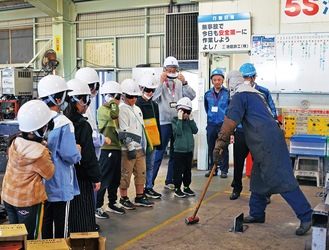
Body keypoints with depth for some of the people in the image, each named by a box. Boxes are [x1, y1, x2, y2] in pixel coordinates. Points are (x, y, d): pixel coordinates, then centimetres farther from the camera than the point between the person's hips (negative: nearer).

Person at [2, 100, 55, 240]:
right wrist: (48, 156, -4)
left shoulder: (15, 141, -9)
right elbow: (49, 174, -13)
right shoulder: (39, 153, -28)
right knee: (28, 238, 11)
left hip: (8, 195, 7)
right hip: (28, 200, -7)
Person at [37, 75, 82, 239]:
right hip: (59, 184, -6)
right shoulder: (63, 123, -21)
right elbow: (71, 156, -22)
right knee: (61, 224, 9)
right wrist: (77, 152, -1)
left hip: (42, 182, 6)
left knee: (45, 220, 19)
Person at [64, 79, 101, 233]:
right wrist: (96, 178, -7)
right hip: (81, 179, -7)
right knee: (83, 218, 4)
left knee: (69, 216, 17)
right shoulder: (82, 124, -16)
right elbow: (89, 155, -16)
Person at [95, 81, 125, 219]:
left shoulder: (113, 109, 18)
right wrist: (113, 102, -16)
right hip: (107, 149, -9)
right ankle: (97, 206, 4)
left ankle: (112, 203, 27)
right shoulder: (102, 109, -9)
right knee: (104, 179, -4)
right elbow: (113, 115, -28)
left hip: (116, 148, 9)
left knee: (115, 179, 15)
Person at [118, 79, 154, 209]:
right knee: (126, 174, 0)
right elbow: (124, 131, -15)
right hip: (128, 148, -8)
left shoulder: (137, 109, 17)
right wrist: (130, 147, -17)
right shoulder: (122, 109, -10)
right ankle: (124, 199, 13)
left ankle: (140, 197, 24)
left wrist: (144, 145, 18)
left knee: (141, 172, 13)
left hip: (139, 147, 8)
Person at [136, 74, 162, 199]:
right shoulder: (137, 105, -9)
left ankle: (149, 187, 24)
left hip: (153, 141, 7)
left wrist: (159, 141, 16)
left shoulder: (154, 105, 14)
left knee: (150, 165, 14)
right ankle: (141, 191, 7)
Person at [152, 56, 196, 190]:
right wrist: (161, 82, -21)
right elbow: (154, 98, -18)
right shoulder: (161, 83, -3)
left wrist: (184, 83, -15)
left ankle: (169, 181, 23)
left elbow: (192, 96, -3)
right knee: (159, 154, -4)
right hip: (164, 122, -4)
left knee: (174, 154, 12)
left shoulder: (180, 83, 6)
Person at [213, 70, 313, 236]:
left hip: (268, 142, -10)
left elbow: (230, 122, -13)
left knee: (280, 179, -10)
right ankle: (256, 214, 25)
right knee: (257, 178, 16)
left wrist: (218, 147, -11)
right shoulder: (254, 94, 24)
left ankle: (307, 217, -9)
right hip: (263, 144, 10)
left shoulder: (239, 96, -5)